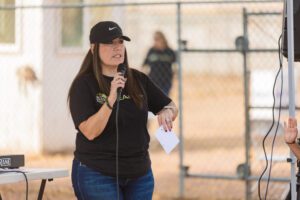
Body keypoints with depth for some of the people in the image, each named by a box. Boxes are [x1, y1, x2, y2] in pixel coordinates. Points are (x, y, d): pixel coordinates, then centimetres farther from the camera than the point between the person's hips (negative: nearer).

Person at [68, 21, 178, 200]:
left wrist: (167, 113, -10)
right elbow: (90, 132, -18)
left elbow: (172, 107, 14)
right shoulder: (84, 84, -8)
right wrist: (111, 99, -30)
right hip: (97, 176, -5)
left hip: (139, 175, 5)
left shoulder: (138, 80, 7)